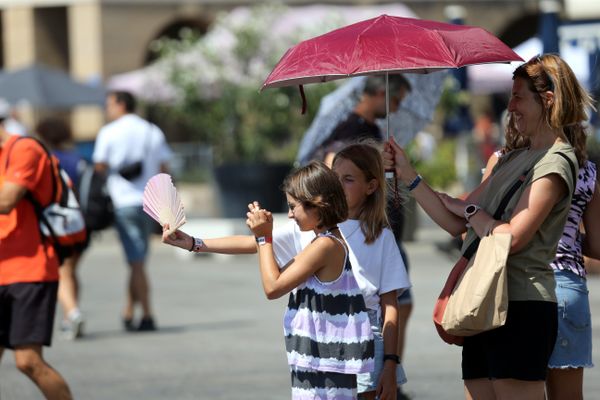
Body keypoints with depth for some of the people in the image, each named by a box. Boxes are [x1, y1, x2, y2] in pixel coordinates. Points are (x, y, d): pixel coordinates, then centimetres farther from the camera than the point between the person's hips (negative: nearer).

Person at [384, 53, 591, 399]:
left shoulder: (554, 163, -9)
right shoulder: (513, 160, 20)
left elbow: (512, 238, -18)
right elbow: (455, 223, 17)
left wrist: (470, 210, -2)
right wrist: (408, 174, 13)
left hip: (521, 309, -9)